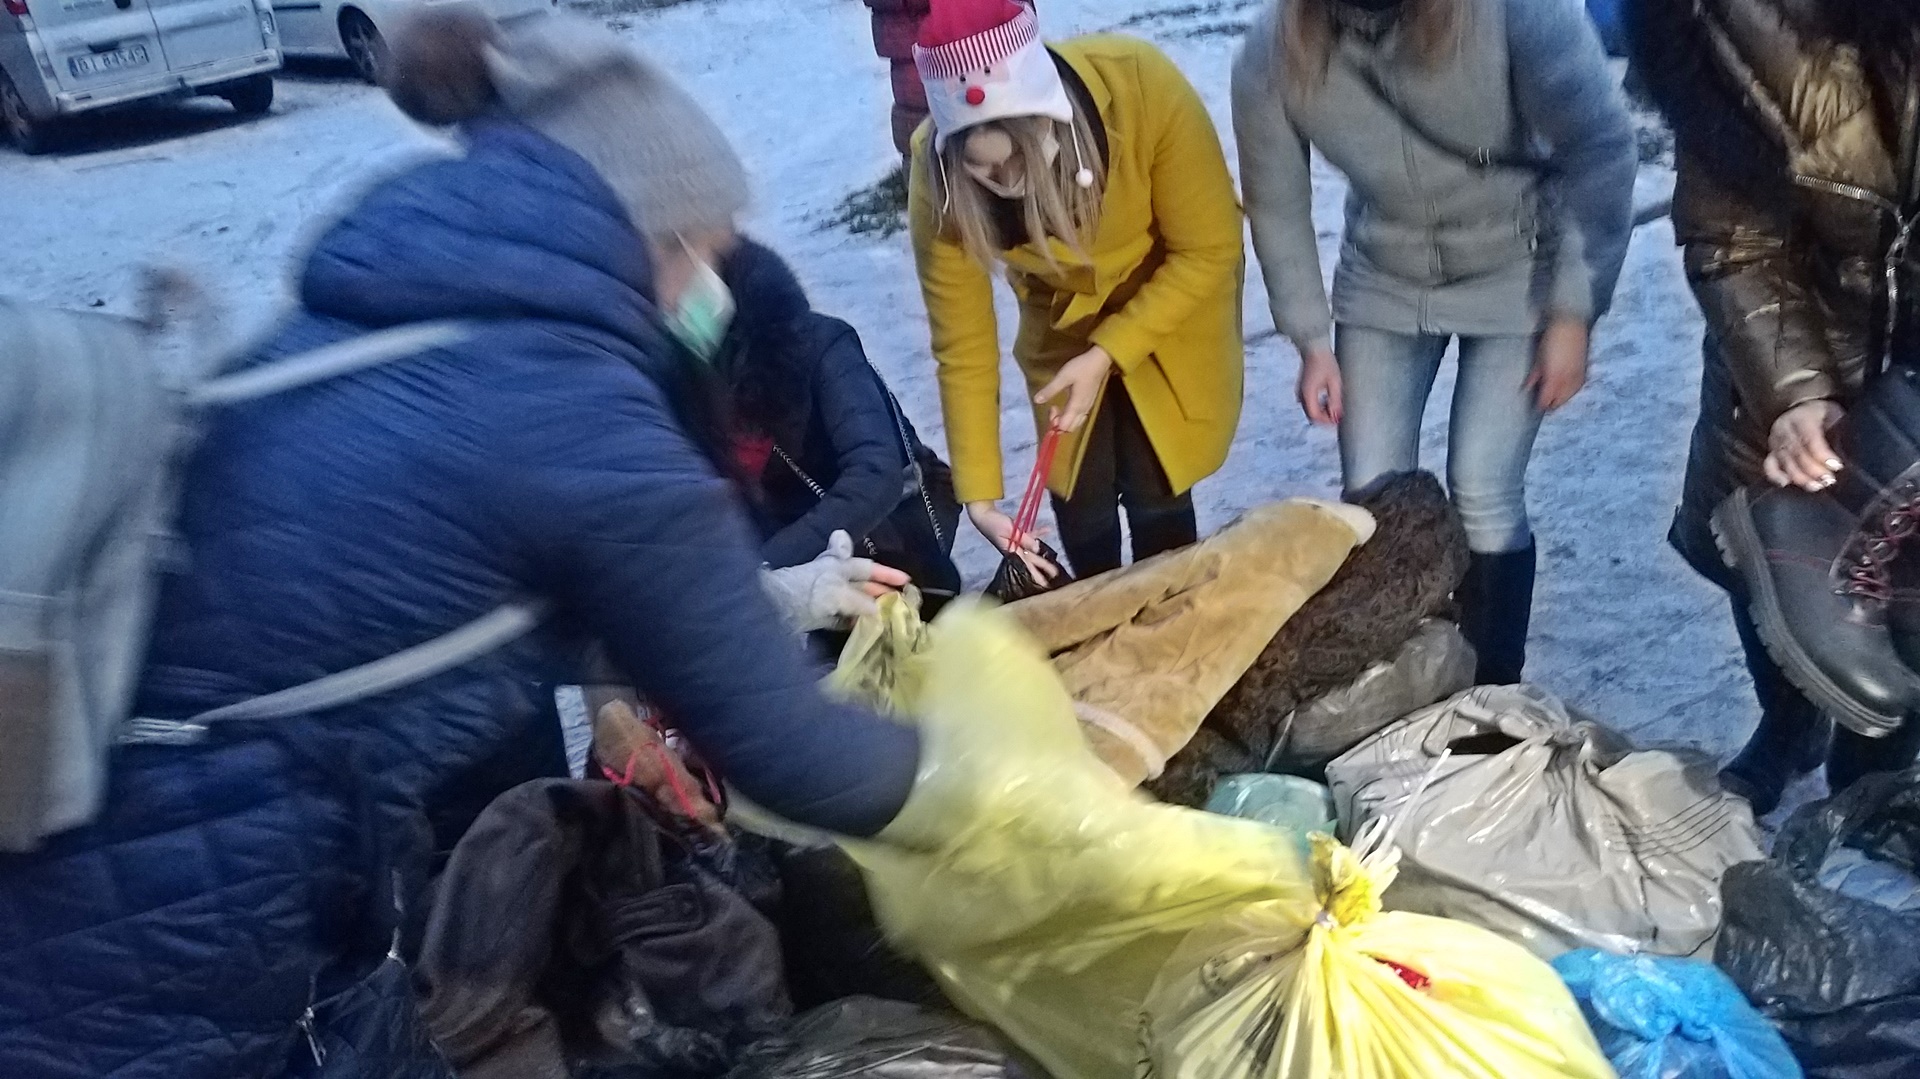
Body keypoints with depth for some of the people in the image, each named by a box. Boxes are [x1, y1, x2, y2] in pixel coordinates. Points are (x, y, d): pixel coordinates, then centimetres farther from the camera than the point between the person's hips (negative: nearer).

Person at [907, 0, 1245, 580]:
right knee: (1078, 493, 6)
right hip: (1063, 318, 2)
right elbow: (963, 346, -20)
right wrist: (980, 495, -20)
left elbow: (1208, 251, -24)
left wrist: (1107, 355, -29)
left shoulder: (1143, 86, -37)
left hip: (1178, 298, -1)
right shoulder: (938, 180, -30)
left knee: (1155, 487, -1)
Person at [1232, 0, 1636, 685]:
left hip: (1516, 277, -2)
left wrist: (1573, 314, -19)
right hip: (1383, 284, 3)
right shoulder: (1272, 55, -22)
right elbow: (1277, 209, -6)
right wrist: (1312, 341, -4)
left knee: (1483, 499, -6)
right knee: (1370, 500, 1)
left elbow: (1600, 152, -21)